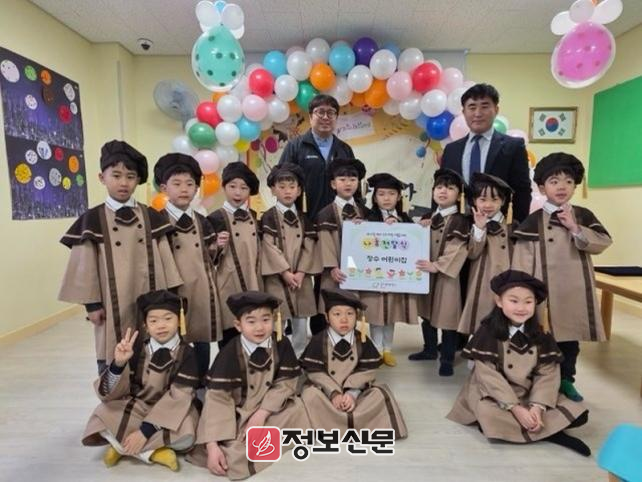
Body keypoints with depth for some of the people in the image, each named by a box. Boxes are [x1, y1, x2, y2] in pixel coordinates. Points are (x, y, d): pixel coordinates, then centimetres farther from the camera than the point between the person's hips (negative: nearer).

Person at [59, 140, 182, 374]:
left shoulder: (150, 217, 4)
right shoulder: (93, 219, -1)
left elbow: (164, 258, 4)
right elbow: (86, 265, 0)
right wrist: (92, 303, -2)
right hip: (113, 305, -1)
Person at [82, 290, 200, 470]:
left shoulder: (186, 354, -13)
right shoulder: (137, 351, -5)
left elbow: (177, 398, -18)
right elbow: (110, 392, -10)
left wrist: (145, 430, -24)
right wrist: (118, 364, -30)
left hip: (171, 413, -2)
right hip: (136, 408, 3)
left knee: (185, 437, -33)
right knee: (102, 417, -23)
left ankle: (121, 444, -12)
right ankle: (153, 452, -15)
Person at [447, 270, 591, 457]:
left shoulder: (542, 335, -1)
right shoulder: (487, 333, -14)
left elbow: (548, 374, -6)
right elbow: (488, 375, -17)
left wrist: (537, 407, -21)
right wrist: (515, 408, -23)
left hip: (531, 396, 3)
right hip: (494, 396, -3)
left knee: (578, 413, -13)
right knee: (489, 420, -34)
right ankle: (550, 432, -16)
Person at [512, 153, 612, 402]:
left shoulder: (584, 216, 6)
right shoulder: (532, 222, -5)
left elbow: (603, 242, -3)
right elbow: (522, 261, -7)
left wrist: (575, 229, -14)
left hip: (576, 291, 4)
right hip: (545, 290, -3)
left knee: (571, 336, 15)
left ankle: (566, 380, 33)